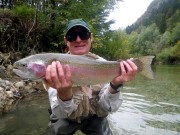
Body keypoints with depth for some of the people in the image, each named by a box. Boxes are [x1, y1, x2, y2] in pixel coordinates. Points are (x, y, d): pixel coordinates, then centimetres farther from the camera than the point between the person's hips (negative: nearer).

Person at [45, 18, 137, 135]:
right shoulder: (57, 66, -19)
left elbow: (108, 108, -18)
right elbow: (61, 113, -26)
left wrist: (115, 86, -36)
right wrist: (63, 92, -46)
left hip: (95, 118, -1)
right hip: (66, 119, 2)